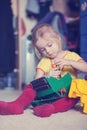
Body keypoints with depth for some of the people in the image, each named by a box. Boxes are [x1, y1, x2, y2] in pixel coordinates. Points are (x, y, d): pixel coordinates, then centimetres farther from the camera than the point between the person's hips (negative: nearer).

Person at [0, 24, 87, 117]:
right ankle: (18, 105, -35)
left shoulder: (71, 56, 4)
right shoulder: (44, 61, 10)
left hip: (67, 94, -2)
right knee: (31, 87, -15)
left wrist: (69, 62, -24)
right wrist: (47, 76, -21)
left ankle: (52, 107, -52)